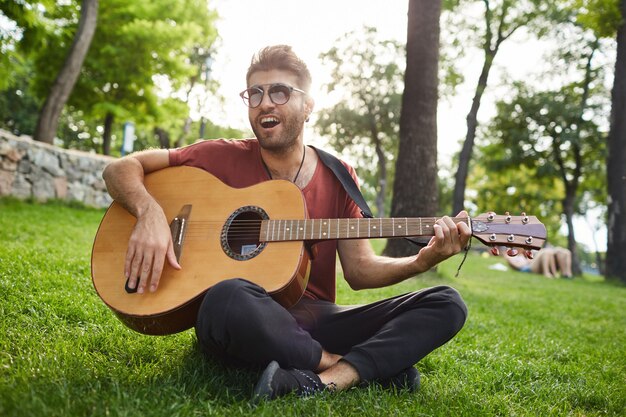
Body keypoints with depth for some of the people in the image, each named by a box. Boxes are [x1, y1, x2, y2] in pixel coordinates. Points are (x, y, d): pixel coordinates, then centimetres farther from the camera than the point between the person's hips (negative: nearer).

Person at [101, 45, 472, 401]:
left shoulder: (338, 176, 6)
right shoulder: (223, 158, -1)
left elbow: (359, 269, 5)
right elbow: (121, 168, -1)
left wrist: (421, 261, -13)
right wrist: (151, 212, -22)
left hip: (313, 320, 4)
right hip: (242, 323, -3)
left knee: (447, 304, -11)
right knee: (229, 298, -39)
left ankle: (323, 383, -30)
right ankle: (362, 368, -17)